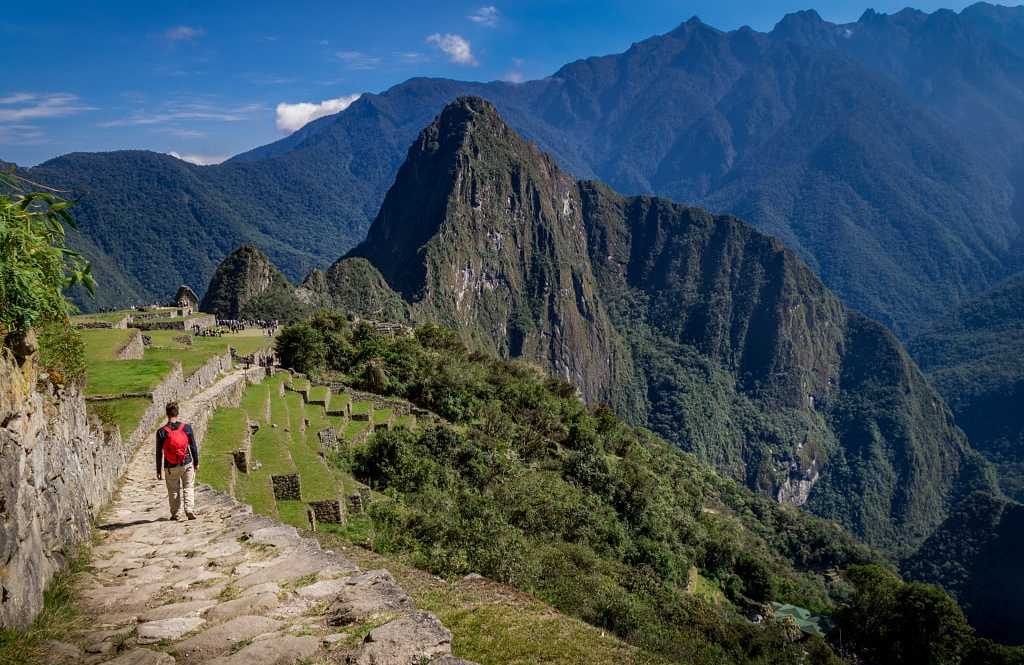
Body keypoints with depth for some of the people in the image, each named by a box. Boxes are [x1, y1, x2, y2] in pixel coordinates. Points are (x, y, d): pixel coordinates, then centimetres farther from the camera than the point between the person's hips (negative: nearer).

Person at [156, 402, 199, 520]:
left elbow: (159, 453, -3)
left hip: (171, 467, 0)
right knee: (188, 488, 10)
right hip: (187, 464, 0)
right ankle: (190, 510, -5)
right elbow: (193, 447, 0)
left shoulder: (161, 431, -7)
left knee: (173, 491, 14)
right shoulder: (186, 427, -6)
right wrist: (196, 463, 11)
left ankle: (174, 514, 21)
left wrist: (159, 470, 5)